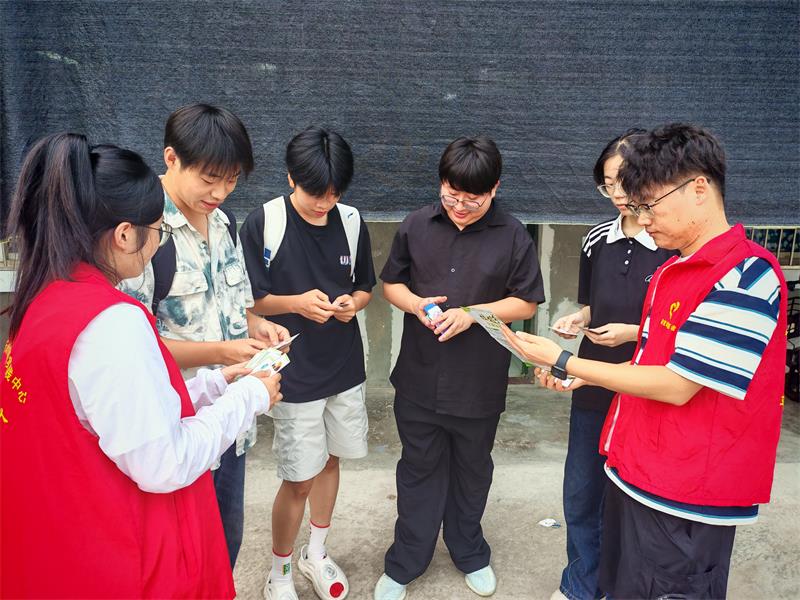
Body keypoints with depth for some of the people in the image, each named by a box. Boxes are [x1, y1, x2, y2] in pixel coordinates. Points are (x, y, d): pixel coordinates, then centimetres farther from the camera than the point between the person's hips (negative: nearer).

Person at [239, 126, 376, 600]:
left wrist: (353, 303, -13)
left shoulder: (351, 222, -2)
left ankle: (316, 553, 43)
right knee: (299, 480, 3)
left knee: (330, 459, 19)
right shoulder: (264, 223, -13)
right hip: (294, 374, -4)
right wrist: (297, 302, -24)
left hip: (345, 368, 4)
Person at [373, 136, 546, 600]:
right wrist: (416, 304, -15)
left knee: (472, 470, 19)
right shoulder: (417, 225, -2)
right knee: (419, 470, 15)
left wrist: (472, 313, -18)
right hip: (419, 379, 1)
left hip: (480, 384, -1)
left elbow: (528, 302, -4)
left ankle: (470, 553, 43)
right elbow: (391, 282, 7)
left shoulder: (513, 235, -7)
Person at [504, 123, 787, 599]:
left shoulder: (746, 274, -19)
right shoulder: (673, 271, 9)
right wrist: (585, 376, 4)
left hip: (684, 502, -8)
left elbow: (677, 385, -20)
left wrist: (563, 362, -15)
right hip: (636, 475, 8)